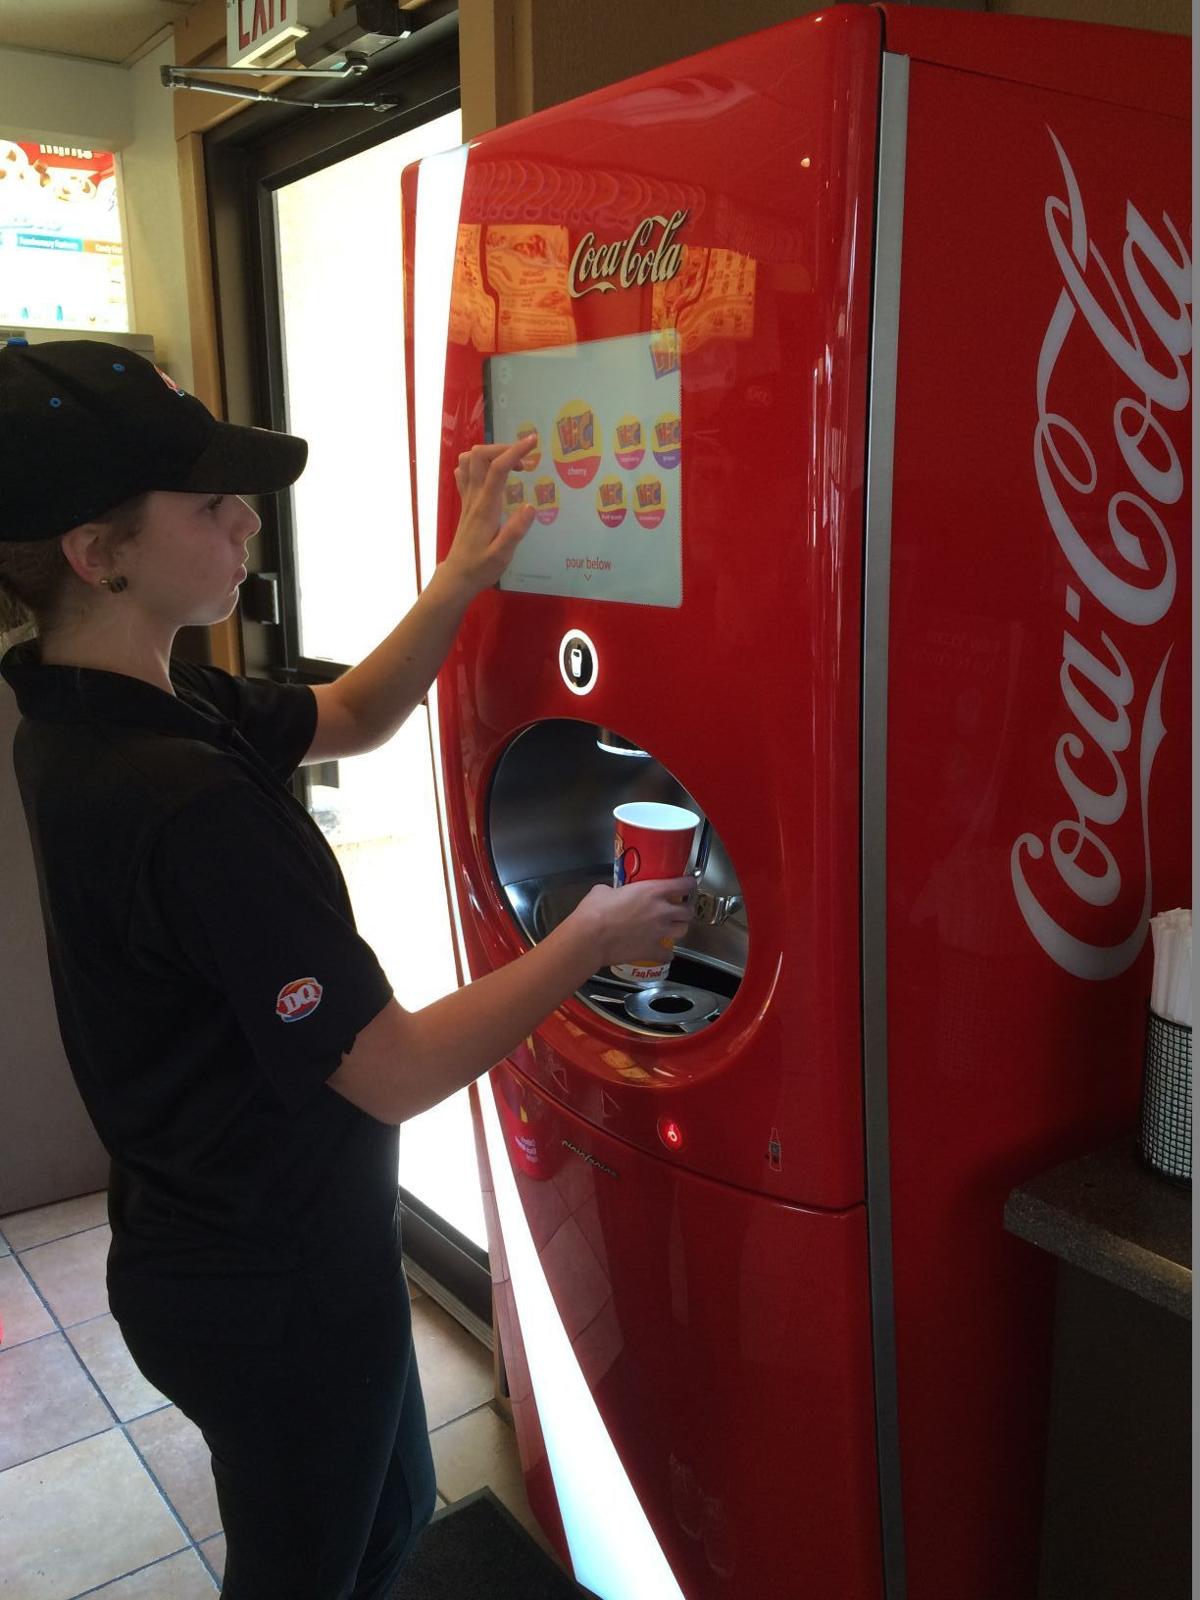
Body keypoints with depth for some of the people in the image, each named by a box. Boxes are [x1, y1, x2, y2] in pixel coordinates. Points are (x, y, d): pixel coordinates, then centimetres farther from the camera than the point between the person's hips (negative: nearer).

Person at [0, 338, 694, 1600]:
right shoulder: (190, 809, -34)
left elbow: (352, 716, 9)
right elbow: (398, 1073, -28)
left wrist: (468, 570, -2)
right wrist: (588, 942, -15)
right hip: (273, 1292, -8)